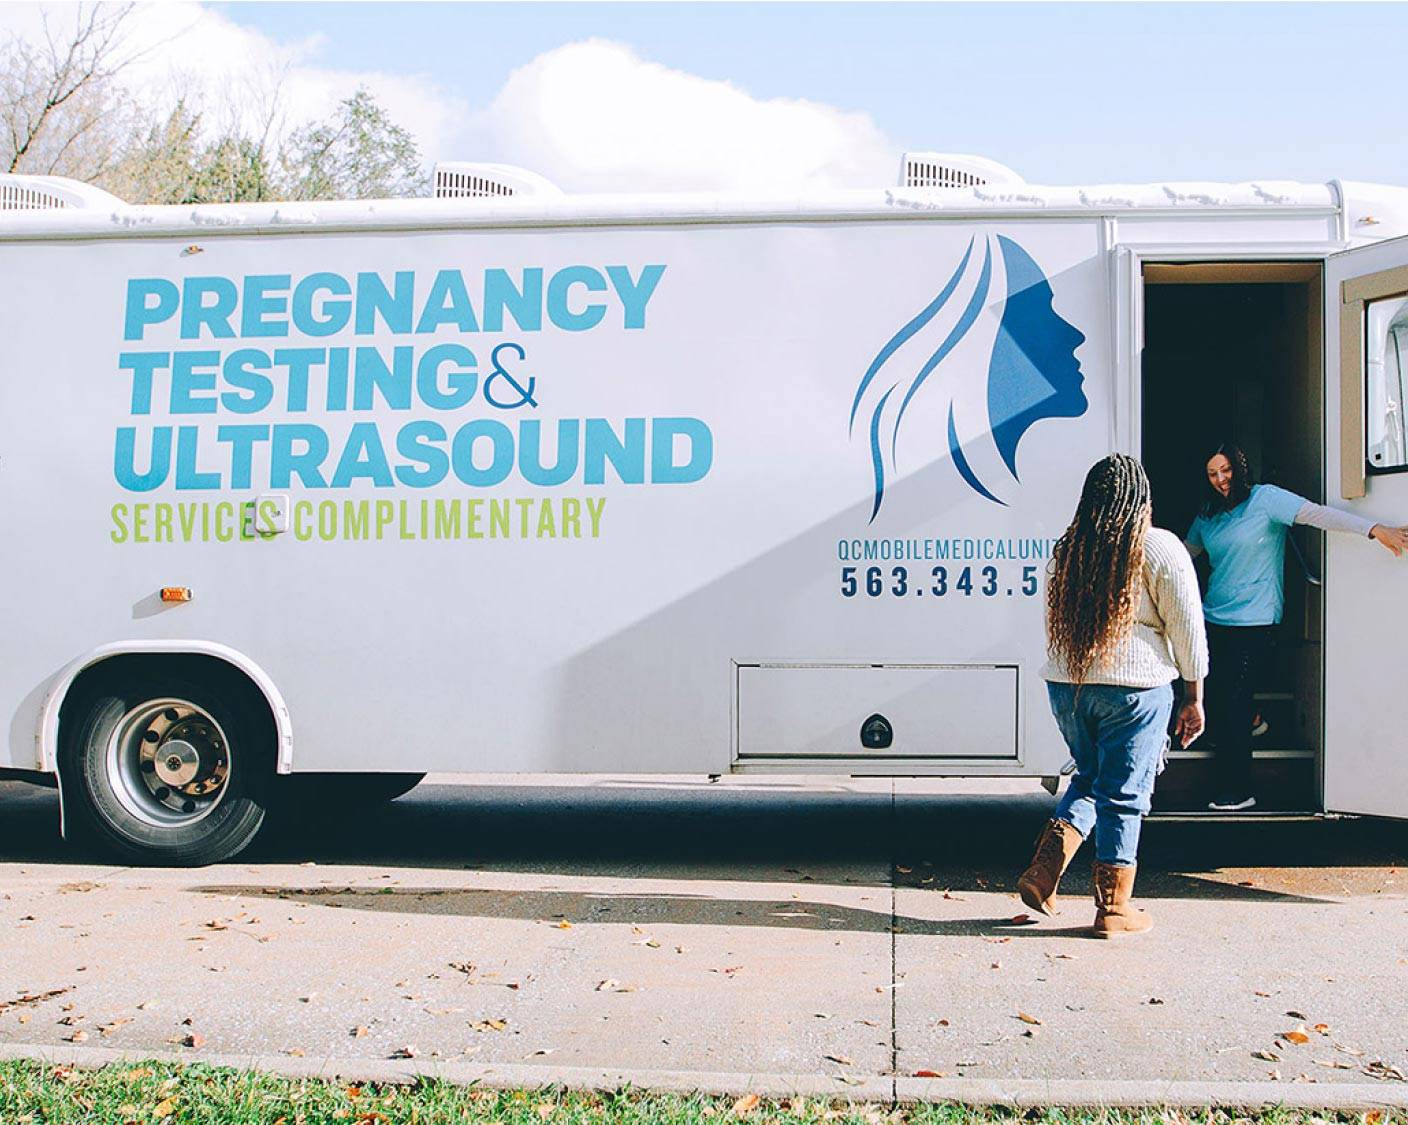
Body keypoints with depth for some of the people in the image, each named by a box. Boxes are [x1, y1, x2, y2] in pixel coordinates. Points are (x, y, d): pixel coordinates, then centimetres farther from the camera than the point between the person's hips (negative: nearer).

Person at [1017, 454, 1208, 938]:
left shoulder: (1066, 549, 9)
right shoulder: (1160, 548, -5)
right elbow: (1187, 630, -3)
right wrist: (1194, 698, 5)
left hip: (1065, 682, 5)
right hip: (1133, 687, -5)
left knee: (1090, 778, 22)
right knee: (1123, 794, 4)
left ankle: (1043, 870, 9)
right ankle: (1114, 909, 11)